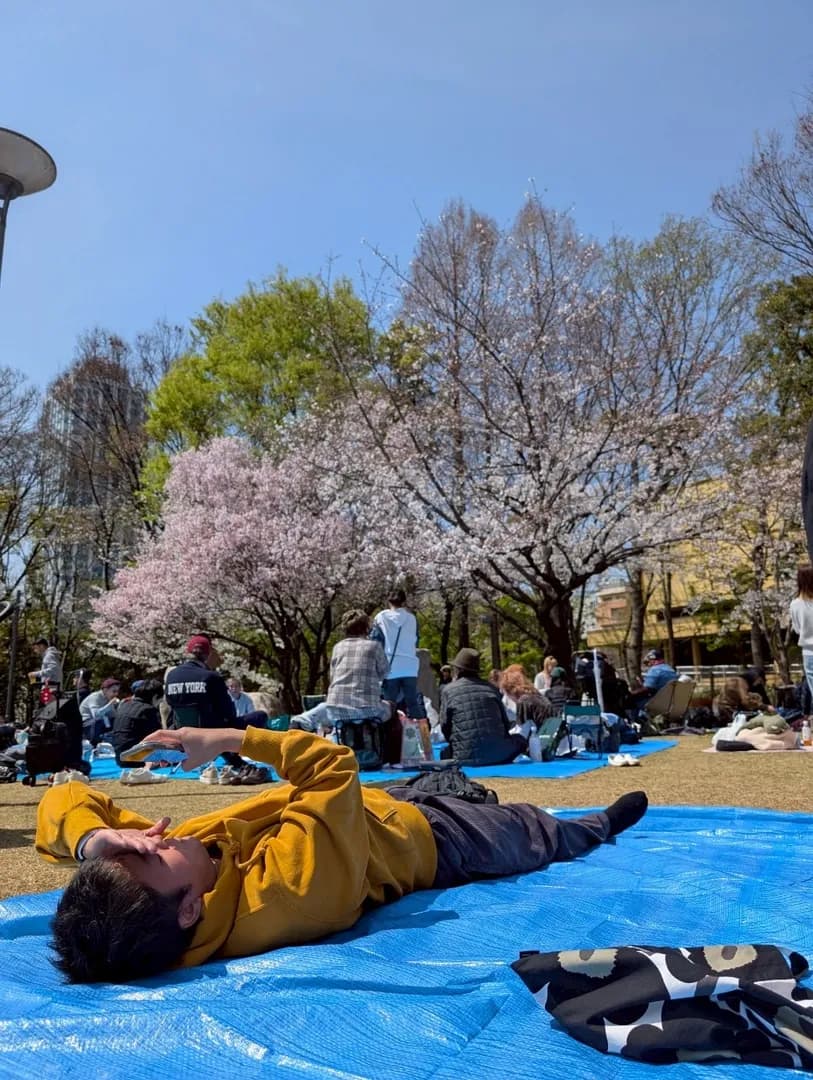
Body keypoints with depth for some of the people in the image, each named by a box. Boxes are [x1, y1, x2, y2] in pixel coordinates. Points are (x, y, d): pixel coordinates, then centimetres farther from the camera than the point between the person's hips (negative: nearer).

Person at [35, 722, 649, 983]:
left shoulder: (160, 869, -31)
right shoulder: (282, 889, -47)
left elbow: (63, 802, -24)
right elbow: (334, 763, -43)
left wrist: (96, 839, -43)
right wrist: (233, 738, -42)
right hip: (421, 839, -5)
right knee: (536, 837, 23)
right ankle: (598, 824, 57)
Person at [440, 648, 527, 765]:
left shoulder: (448, 691, 3)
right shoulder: (491, 689, 8)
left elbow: (445, 727, 8)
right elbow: (506, 724, 12)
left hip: (466, 759, 0)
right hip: (497, 754, 1)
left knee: (445, 753, 32)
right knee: (520, 740, 29)